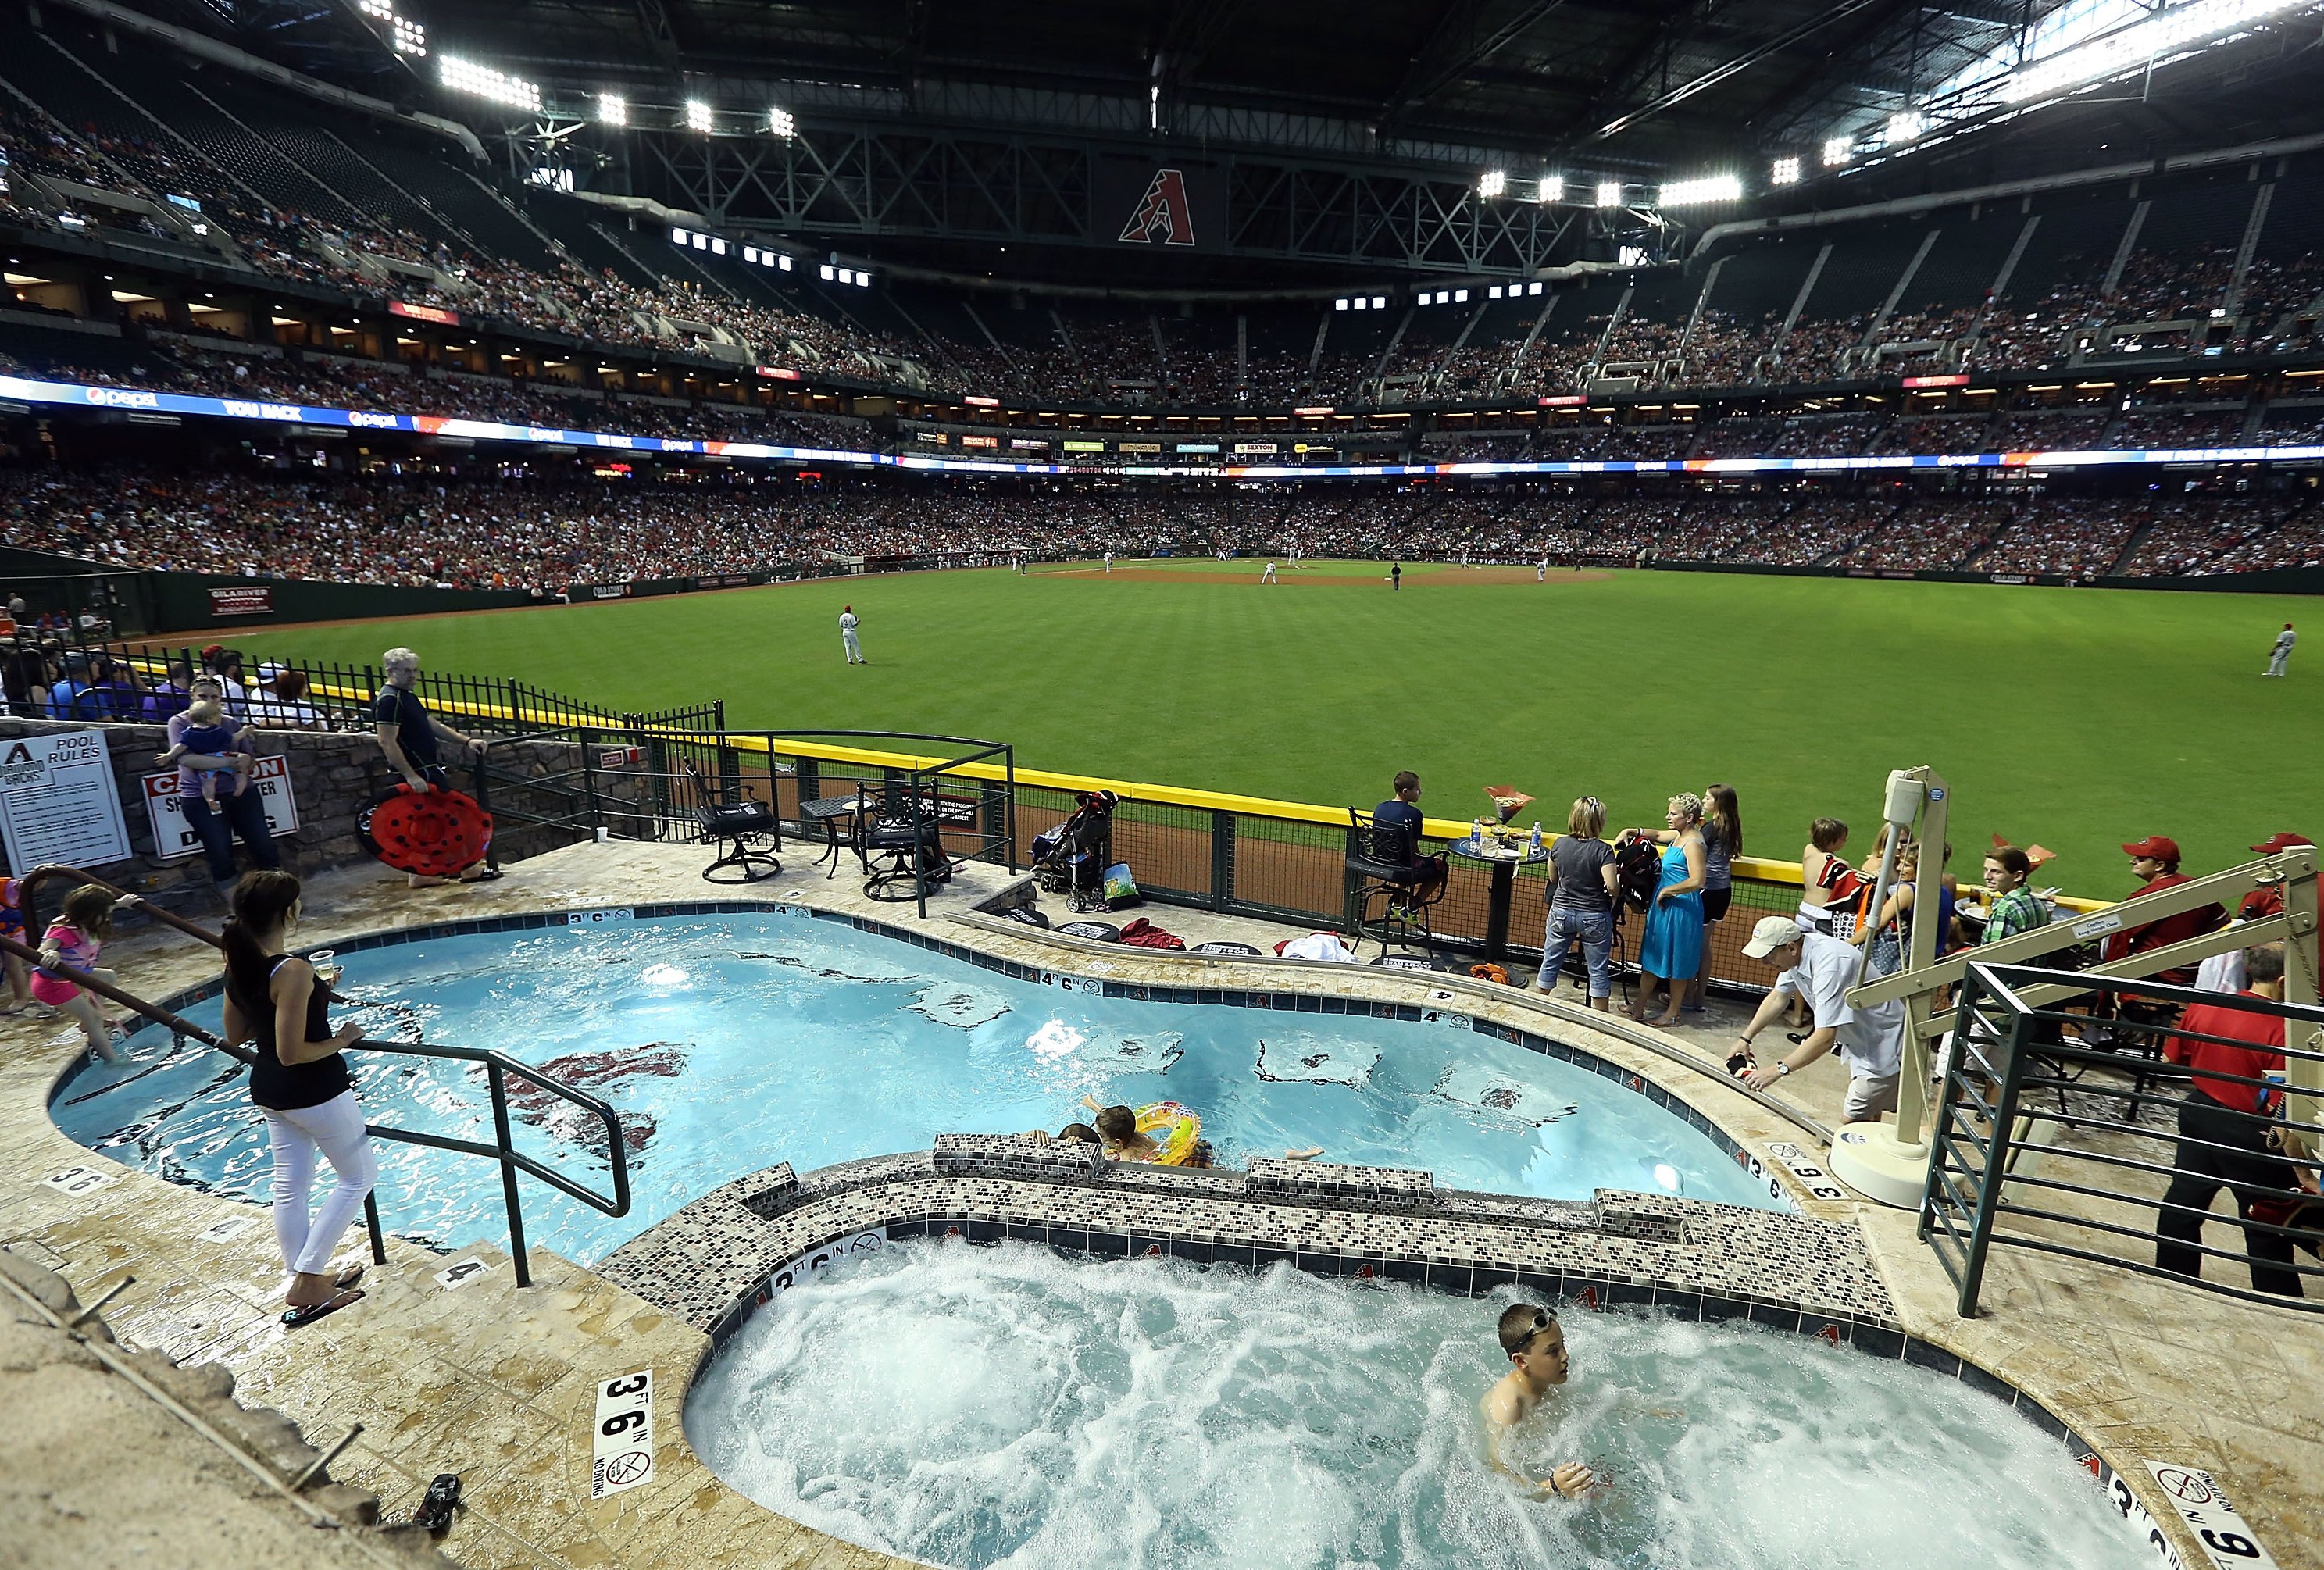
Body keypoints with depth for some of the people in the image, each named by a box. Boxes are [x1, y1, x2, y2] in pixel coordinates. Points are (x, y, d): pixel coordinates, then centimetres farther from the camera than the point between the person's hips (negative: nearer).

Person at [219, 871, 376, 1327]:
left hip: (267, 1091, 8)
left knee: (289, 1186, 19)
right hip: (314, 1091, -8)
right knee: (359, 1175, 11)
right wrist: (341, 1039, -11)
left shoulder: (238, 966, -2)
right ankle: (306, 1282, 11)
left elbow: (235, 1035, 11)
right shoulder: (293, 972, -28)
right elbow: (292, 1053, -27)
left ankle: (306, 1281, 33)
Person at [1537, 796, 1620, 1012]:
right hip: (1594, 916, -3)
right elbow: (1612, 887, -21)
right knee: (1598, 970, 10)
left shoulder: (1560, 844, -5)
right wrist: (1615, 896, 0)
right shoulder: (1603, 850, -17)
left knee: (1550, 962, 16)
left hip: (1561, 912, 3)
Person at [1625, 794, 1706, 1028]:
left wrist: (1666, 891, -20)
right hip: (1663, 906, 10)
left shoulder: (1693, 843, -21)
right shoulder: (1679, 835, 6)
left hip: (1681, 909, -10)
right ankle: (1638, 1009, 24)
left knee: (1677, 963, 5)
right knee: (1651, 957, 15)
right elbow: (1658, 834, 28)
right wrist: (1633, 832, 12)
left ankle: (1672, 1014, 20)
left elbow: (1697, 881, -30)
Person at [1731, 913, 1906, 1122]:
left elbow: (1825, 1039, -35)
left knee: (1853, 1120, -10)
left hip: (1885, 1045, -9)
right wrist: (1746, 1038, 8)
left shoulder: (1829, 965, -33)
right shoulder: (1797, 952, -6)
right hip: (1861, 1040, 10)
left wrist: (1778, 1070, -33)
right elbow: (1777, 998, 11)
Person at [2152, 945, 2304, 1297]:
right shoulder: (2279, 1029, -22)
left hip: (2198, 1113, 5)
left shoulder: (2201, 1007, -5)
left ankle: (2170, 1278, 28)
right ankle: (2280, 1298, 25)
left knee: (2183, 1199, 16)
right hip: (2247, 1133, -5)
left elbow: (2169, 1061, 6)